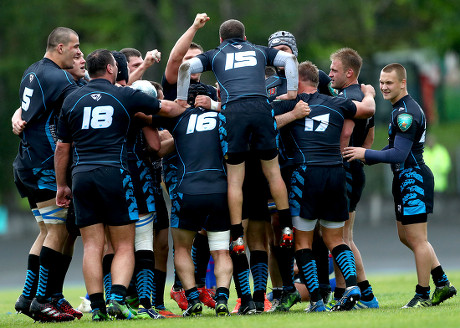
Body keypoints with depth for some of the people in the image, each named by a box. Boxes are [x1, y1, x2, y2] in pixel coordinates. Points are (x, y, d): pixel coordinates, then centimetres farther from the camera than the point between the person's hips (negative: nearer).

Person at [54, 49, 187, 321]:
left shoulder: (72, 101, 10)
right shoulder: (125, 96, 3)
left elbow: (62, 147, 12)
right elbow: (167, 108, 12)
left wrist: (62, 185, 21)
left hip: (82, 176, 3)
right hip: (114, 174, -3)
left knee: (92, 246, 3)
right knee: (124, 246, 3)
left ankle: (97, 307, -4)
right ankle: (118, 297, -16)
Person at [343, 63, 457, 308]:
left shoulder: (406, 113, -19)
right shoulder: (401, 108, 15)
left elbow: (399, 154, -25)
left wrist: (366, 154, -18)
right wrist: (368, 158, 15)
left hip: (414, 180, -11)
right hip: (405, 180, 11)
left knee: (417, 240, -4)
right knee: (406, 237, 16)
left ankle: (423, 295, 3)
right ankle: (443, 285, 21)